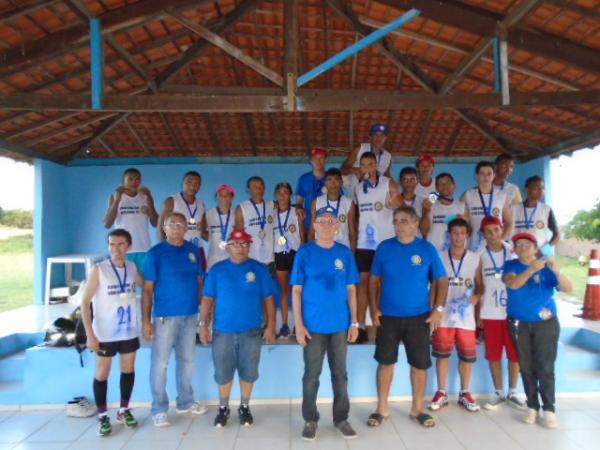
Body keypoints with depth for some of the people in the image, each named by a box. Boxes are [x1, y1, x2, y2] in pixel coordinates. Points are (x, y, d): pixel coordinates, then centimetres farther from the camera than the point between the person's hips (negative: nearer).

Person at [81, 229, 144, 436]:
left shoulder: (132, 267, 0)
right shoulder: (98, 270, -11)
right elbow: (85, 302, -11)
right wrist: (90, 335, -16)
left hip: (129, 331, 4)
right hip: (104, 333, -4)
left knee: (128, 370, 14)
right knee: (102, 374, 8)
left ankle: (124, 410, 31)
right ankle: (102, 416, 23)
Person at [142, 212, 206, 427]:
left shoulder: (193, 250, 6)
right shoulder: (155, 253, -6)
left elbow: (199, 282, 10)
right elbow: (147, 289, -7)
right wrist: (146, 321, -10)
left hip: (191, 315, 4)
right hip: (164, 316, -4)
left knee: (187, 360, 15)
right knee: (160, 362, 3)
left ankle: (185, 401, 30)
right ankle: (159, 409, 18)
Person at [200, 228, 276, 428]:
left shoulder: (259, 269, 0)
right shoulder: (217, 269, 2)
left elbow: (269, 299, 1)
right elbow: (207, 299, 2)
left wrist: (271, 326, -4)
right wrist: (203, 324, -4)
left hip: (251, 332, 0)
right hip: (222, 332, 0)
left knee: (248, 372, 10)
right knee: (223, 373, 9)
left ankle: (244, 407, 30)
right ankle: (223, 408, 30)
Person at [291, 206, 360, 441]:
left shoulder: (345, 253, 3)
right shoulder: (304, 252, -4)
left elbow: (351, 290, 5)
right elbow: (296, 290, -4)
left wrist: (354, 322, 1)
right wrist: (299, 324, -9)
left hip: (340, 325, 2)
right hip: (313, 325, -2)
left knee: (340, 373, 13)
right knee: (311, 374, 9)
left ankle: (341, 418, 28)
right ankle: (310, 419, 26)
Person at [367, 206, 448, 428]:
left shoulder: (427, 249, -3)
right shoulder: (384, 247, -2)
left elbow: (442, 280, 3)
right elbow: (374, 280, 3)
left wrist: (438, 309, -7)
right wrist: (374, 308, -6)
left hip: (419, 316, 0)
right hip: (388, 316, 0)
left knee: (420, 364, 10)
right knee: (385, 361, 8)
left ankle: (417, 408, 28)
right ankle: (382, 408, 23)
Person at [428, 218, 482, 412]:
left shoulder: (475, 259, 3)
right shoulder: (440, 257, 1)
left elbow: (480, 284, 5)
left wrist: (476, 296, -16)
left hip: (466, 316, 1)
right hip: (444, 316, -1)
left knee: (467, 356, 8)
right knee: (442, 355, 7)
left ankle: (465, 393, 25)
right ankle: (441, 393, 20)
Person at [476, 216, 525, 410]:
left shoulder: (513, 253, 1)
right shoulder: (480, 256, -1)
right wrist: (478, 313, 0)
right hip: (490, 314, 0)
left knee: (515, 354, 8)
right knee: (494, 355, 7)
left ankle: (512, 392, 24)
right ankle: (498, 392, 21)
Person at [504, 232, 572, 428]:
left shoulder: (546, 268, -3)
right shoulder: (511, 266, -1)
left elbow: (568, 289, -14)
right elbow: (512, 284, -21)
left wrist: (557, 271, -32)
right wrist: (531, 269, -37)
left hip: (545, 323, -1)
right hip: (519, 324, 1)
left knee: (545, 368, -4)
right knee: (526, 368, 6)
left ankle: (549, 409, 7)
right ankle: (532, 406, 17)